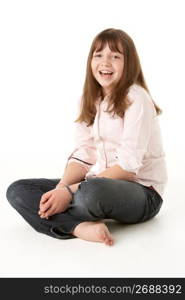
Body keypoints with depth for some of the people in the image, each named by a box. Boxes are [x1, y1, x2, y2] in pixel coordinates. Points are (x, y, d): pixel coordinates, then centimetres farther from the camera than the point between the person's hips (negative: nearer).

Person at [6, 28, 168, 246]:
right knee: (17, 190, -7)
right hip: (99, 183, 7)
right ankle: (82, 227, -26)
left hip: (141, 191, -7)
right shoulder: (90, 100, 9)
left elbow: (128, 166, -19)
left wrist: (70, 191, -22)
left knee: (92, 192, -42)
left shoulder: (136, 98, -12)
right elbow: (82, 156, 3)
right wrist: (60, 189, -17)